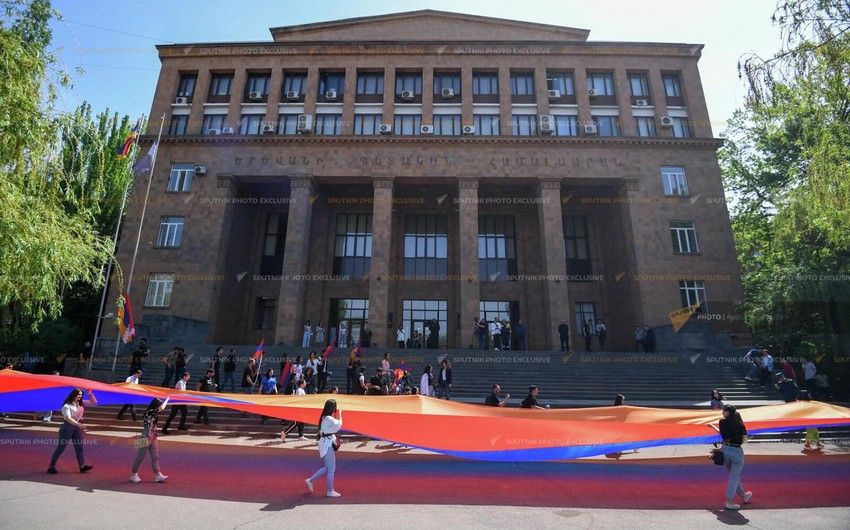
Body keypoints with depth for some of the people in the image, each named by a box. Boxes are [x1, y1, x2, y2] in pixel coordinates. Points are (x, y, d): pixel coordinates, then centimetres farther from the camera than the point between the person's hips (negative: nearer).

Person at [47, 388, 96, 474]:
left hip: (77, 427, 6)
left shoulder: (81, 403, 6)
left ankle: (82, 466, 3)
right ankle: (51, 467, 17)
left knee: (79, 447, 3)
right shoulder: (67, 406, -13)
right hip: (68, 426, -6)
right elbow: (68, 418, -23)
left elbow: (94, 402, 10)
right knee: (61, 447, 3)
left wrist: (90, 393, -4)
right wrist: (79, 424, -33)